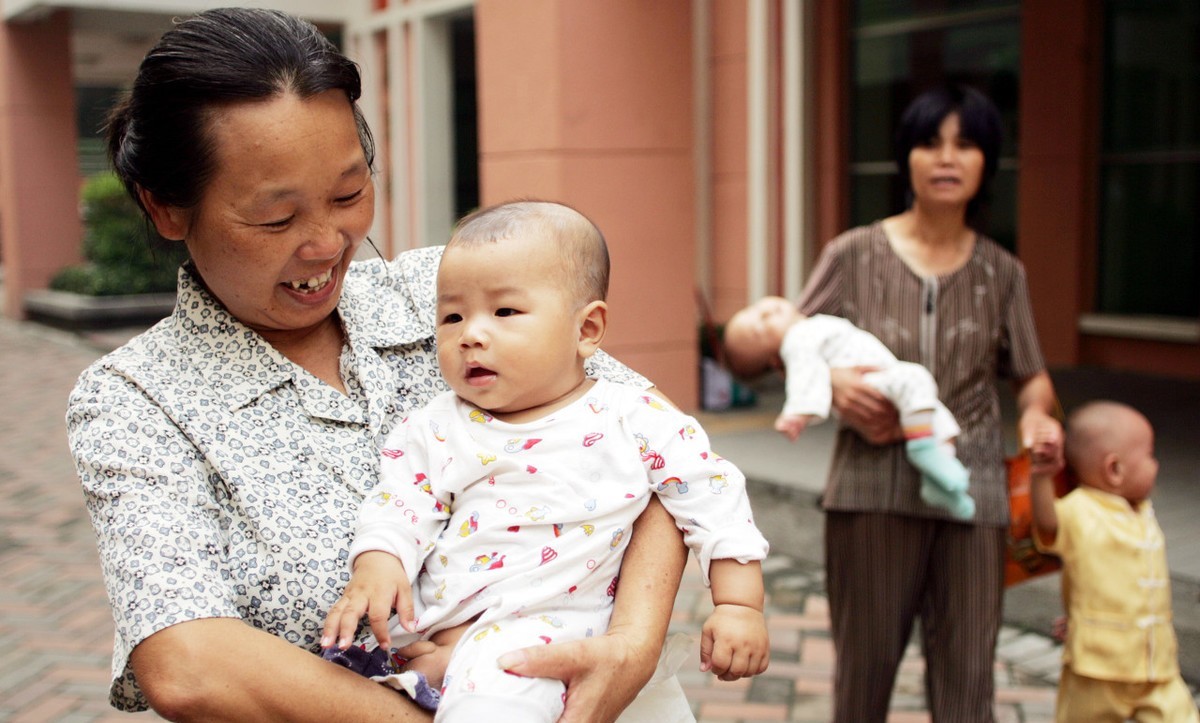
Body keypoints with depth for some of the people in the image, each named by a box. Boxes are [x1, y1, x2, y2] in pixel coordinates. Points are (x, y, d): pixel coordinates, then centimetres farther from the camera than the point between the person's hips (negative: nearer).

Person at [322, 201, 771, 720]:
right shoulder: (437, 429, 10)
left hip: (531, 623, -5)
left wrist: (738, 605, -2)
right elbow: (399, 505, 8)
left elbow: (714, 498, 3)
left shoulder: (635, 423, 1)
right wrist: (376, 563, -14)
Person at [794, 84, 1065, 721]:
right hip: (874, 482, -1)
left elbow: (1031, 374, 11)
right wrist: (831, 381, -17)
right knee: (867, 652, 11)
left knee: (966, 662, 6)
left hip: (972, 484, 2)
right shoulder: (855, 254, -1)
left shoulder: (1002, 273, 6)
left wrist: (1038, 413, -11)